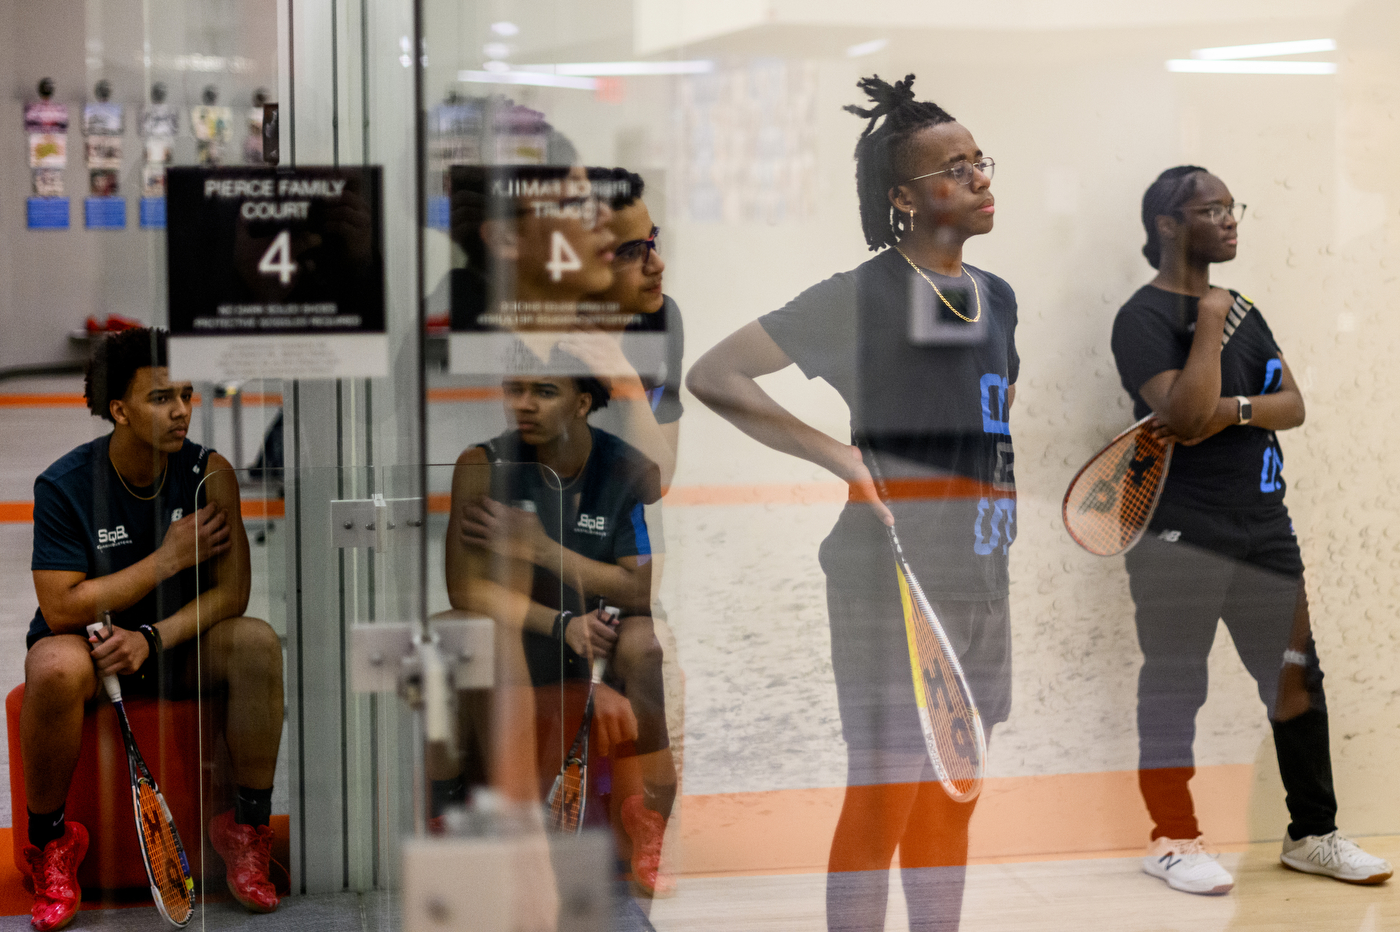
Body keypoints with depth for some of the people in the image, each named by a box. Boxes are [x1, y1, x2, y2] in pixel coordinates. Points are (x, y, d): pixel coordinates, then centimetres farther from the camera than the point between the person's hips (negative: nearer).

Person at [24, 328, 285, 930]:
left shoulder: (208, 474, -9)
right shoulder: (63, 485, -15)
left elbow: (231, 591, -12)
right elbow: (62, 608, -19)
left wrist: (152, 638, -27)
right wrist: (169, 558, -20)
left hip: (178, 642, 2)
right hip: (87, 641, -2)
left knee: (258, 643, -28)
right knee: (54, 667, -36)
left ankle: (246, 829, -12)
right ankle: (50, 841, -12)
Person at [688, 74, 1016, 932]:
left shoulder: (997, 297, 11)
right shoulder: (862, 296, -11)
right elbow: (713, 376, -14)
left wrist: (1008, 512, 15)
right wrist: (838, 457, -18)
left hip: (981, 576, 7)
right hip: (893, 572, -7)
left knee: (952, 796, 14)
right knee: (884, 792, -3)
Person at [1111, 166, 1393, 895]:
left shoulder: (1243, 310, 16)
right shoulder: (1146, 316, -8)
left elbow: (1292, 403, 7)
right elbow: (1185, 412, -21)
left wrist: (1234, 410, -12)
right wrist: (1209, 322, -14)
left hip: (1262, 522, 8)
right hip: (1182, 528, -7)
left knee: (1296, 676, 9)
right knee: (1174, 683, -1)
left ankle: (1312, 834, 19)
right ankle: (1172, 839, 9)